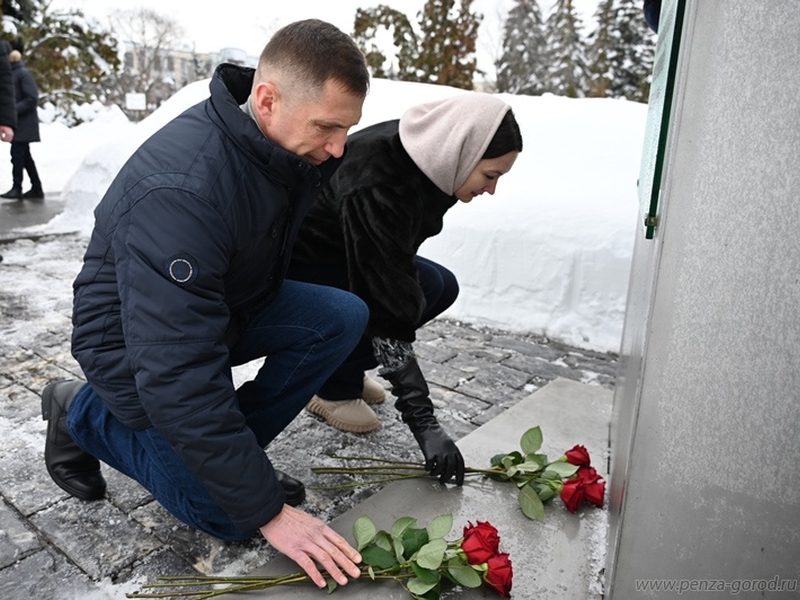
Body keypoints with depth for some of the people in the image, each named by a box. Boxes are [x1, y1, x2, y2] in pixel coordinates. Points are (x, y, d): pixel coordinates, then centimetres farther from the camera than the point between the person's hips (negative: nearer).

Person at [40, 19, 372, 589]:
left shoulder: (297, 149, -13)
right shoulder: (179, 193, -37)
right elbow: (179, 379, -36)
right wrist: (267, 512, -31)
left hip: (227, 305, 7)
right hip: (133, 341, -7)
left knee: (343, 317, -15)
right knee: (231, 514, -7)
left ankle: (235, 445, 1)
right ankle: (84, 415, 11)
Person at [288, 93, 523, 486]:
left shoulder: (425, 155, -13)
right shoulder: (375, 188, -38)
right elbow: (387, 313, -37)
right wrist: (423, 423, -34)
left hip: (341, 250, 8)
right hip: (294, 264, -8)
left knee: (439, 287, -3)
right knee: (386, 305, -27)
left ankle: (342, 367, 9)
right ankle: (331, 387, -2)